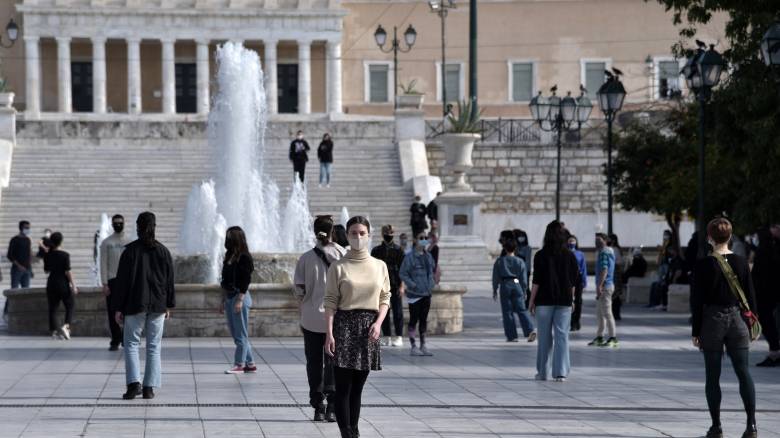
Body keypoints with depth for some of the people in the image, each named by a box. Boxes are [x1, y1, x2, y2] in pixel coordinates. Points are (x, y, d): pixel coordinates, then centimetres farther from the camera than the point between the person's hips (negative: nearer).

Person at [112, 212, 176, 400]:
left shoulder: (131, 250, -7)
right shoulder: (163, 251, 2)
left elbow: (122, 280, -7)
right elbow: (169, 280, 7)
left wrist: (118, 308, -3)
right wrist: (168, 306, 15)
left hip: (135, 305, -2)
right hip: (158, 306, 2)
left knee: (131, 344, 5)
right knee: (154, 347, 7)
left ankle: (134, 383, -11)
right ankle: (149, 387, 4)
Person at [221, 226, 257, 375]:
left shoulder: (244, 258, -11)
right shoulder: (229, 257, 13)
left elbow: (246, 280, -16)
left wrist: (240, 300, -20)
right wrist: (224, 299, 17)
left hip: (240, 296, -9)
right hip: (229, 296, 9)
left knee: (240, 334, -3)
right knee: (235, 333, 10)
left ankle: (239, 364, 2)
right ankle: (250, 363, 15)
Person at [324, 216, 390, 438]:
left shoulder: (379, 266, 9)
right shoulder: (338, 267, -1)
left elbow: (385, 297, 11)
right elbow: (330, 302, -3)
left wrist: (378, 322, -5)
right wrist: (329, 333, -11)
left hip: (369, 327, 3)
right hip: (345, 324, -3)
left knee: (358, 386, 8)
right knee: (343, 386, -6)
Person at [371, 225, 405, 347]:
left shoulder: (398, 250, 2)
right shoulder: (376, 250, 7)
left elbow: (403, 269, 0)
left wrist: (402, 286, -8)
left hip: (395, 285, -2)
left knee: (398, 312, -3)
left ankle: (398, 337, 2)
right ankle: (387, 337, 11)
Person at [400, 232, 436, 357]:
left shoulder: (428, 256, 9)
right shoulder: (410, 257, -11)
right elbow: (403, 273, -12)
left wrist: (431, 282, 10)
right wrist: (412, 285, -18)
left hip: (426, 293, 6)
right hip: (414, 294, -6)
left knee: (424, 319, 11)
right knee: (414, 320, -1)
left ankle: (423, 346, 18)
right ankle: (413, 347, 4)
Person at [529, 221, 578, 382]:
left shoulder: (541, 255, -7)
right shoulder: (569, 255, 2)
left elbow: (537, 281, -9)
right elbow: (574, 281, 6)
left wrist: (531, 301, -2)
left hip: (544, 301, -2)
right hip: (564, 301, 2)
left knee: (545, 337, 7)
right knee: (562, 336, 1)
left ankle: (543, 372, 13)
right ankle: (561, 372, -5)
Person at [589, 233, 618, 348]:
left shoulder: (604, 252, -13)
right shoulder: (609, 251, 19)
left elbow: (604, 269, -22)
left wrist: (599, 286, -26)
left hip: (604, 286, -11)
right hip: (608, 285, 11)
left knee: (606, 312, -9)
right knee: (600, 313, 15)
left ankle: (613, 338, -8)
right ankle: (599, 337, 20)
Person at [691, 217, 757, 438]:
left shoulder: (704, 264, -8)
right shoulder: (741, 263, 1)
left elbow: (697, 300, -6)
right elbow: (751, 297, 4)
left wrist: (696, 331, 0)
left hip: (712, 321, -2)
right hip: (737, 320, 2)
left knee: (713, 376, 6)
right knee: (744, 372, 2)